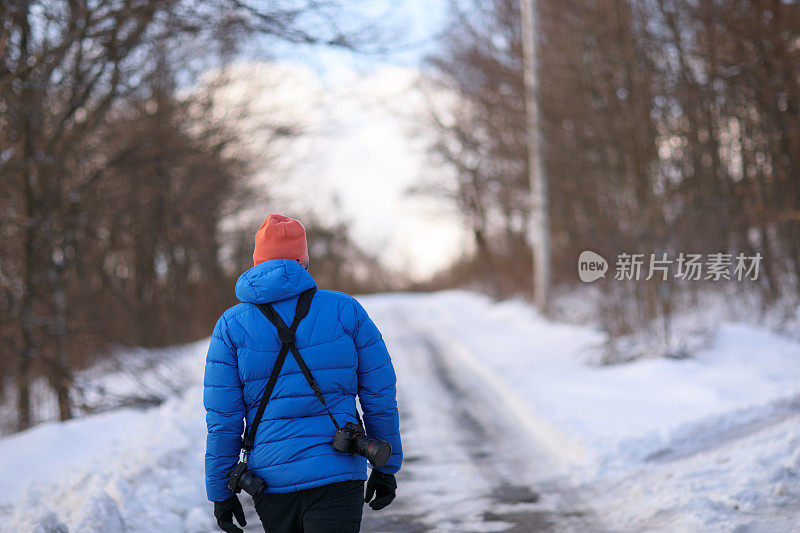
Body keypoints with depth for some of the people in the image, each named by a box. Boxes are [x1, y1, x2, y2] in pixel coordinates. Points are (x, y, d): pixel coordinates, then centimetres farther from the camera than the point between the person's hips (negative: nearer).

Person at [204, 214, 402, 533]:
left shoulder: (231, 326, 2)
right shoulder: (346, 310, 1)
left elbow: (222, 420, 0)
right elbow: (380, 397, 4)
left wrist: (219, 492, 8)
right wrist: (387, 467, 14)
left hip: (271, 480, 2)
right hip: (338, 476, -2)